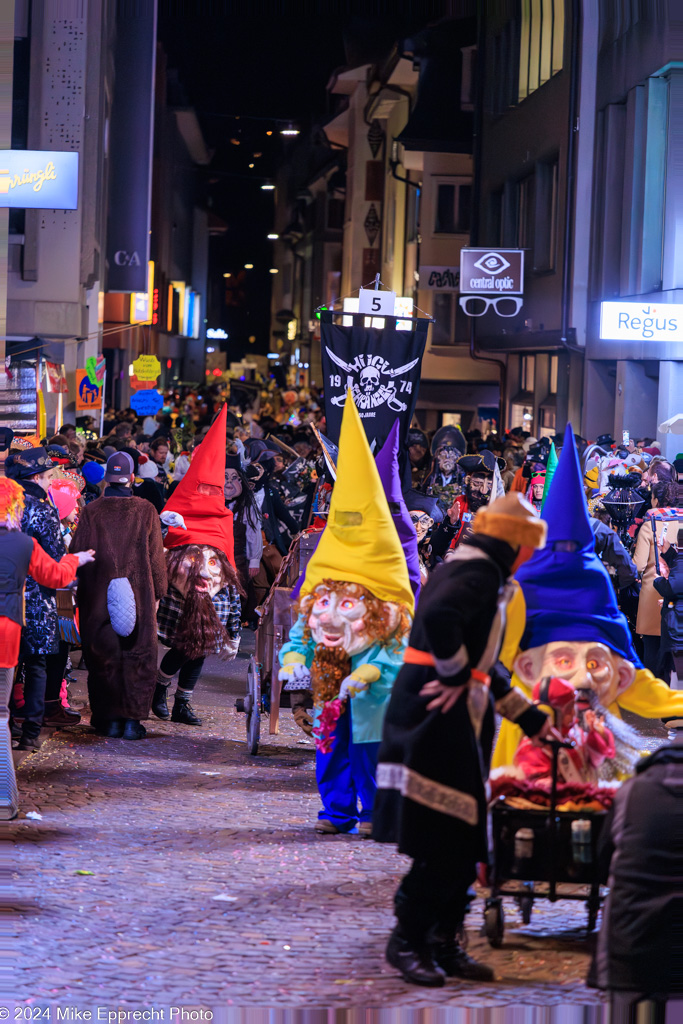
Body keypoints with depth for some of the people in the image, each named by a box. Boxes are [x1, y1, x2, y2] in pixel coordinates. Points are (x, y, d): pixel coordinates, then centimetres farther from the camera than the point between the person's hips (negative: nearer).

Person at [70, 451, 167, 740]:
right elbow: (156, 556, 1)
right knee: (137, 657, 6)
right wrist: (157, 594, 11)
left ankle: (110, 719, 10)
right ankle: (132, 719, 2)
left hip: (98, 596, 0)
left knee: (104, 656, 8)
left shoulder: (92, 511, -3)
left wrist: (81, 591, 11)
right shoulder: (146, 511, -3)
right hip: (138, 595, 0)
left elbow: (77, 552, 0)